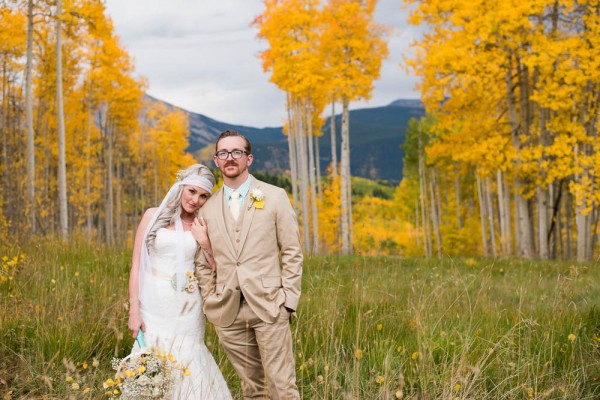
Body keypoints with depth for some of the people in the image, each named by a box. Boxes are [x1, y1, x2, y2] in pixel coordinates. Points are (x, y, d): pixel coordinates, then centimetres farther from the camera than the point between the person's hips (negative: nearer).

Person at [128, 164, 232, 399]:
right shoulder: (153, 216, 2)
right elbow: (136, 265, 1)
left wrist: (206, 242, -7)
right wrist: (134, 310, -5)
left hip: (187, 310, 1)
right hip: (153, 307, -1)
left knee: (187, 368, 0)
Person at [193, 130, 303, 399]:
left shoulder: (274, 197, 3)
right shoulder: (208, 208, 11)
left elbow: (292, 253, 1)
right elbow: (203, 263, 14)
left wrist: (289, 299, -5)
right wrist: (210, 302, 6)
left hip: (269, 306, -3)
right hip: (228, 311, 3)